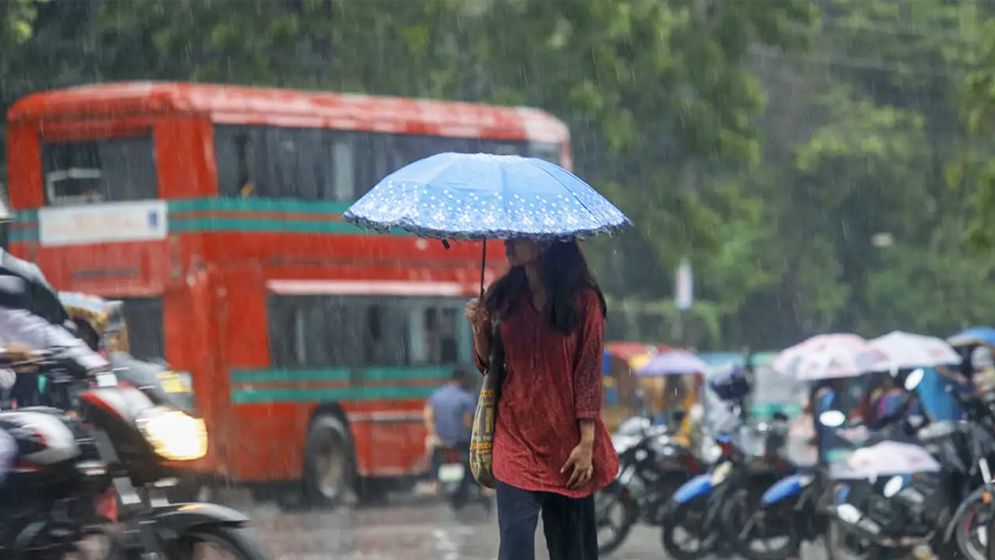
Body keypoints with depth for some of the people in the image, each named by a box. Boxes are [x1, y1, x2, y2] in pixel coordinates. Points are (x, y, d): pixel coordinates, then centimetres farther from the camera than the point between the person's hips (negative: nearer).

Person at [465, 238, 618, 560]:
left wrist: (586, 443, -10)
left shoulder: (582, 299, -5)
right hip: (516, 438, 2)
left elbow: (589, 373, -6)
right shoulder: (505, 296, 5)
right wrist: (480, 328, -8)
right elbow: (488, 365, 12)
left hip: (566, 441, -2)